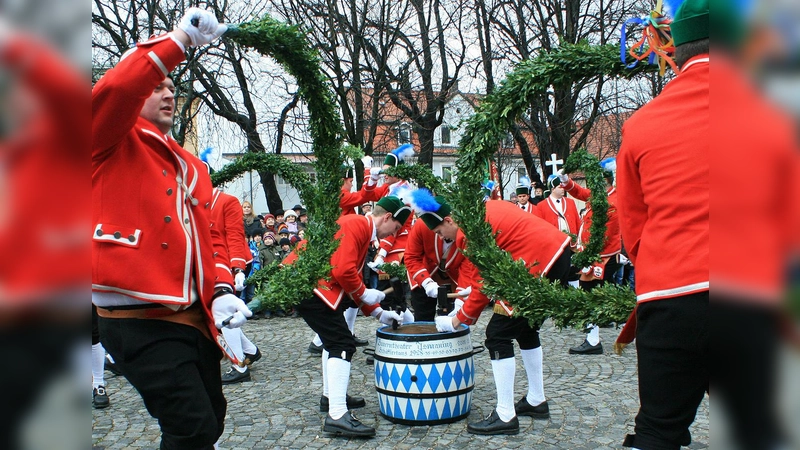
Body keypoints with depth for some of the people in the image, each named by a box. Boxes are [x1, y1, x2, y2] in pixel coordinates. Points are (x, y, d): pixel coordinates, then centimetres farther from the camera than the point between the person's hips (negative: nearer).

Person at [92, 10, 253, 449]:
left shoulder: (192, 165, 20)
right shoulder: (112, 142, 3)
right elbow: (112, 91, -20)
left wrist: (221, 291, 2)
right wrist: (180, 39, -18)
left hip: (194, 315, 7)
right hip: (139, 318, -7)